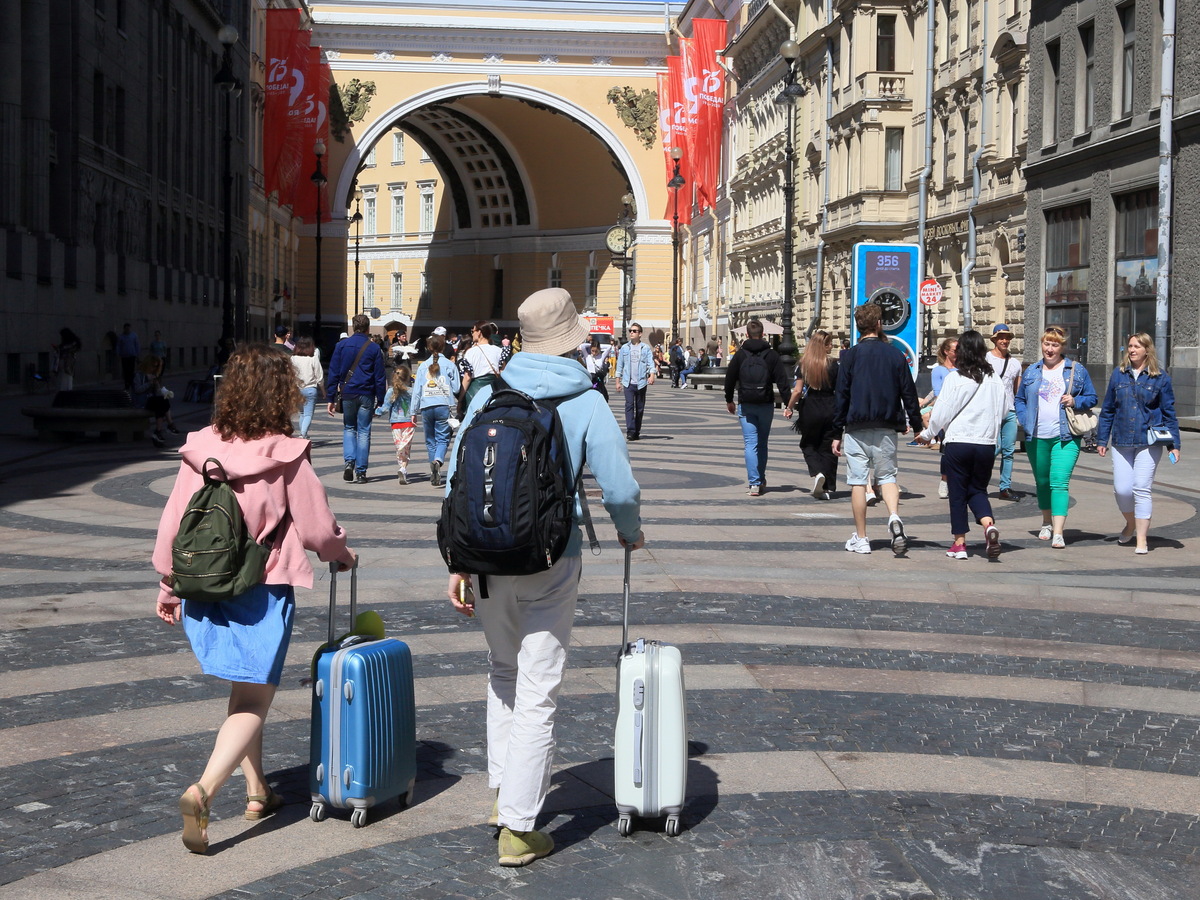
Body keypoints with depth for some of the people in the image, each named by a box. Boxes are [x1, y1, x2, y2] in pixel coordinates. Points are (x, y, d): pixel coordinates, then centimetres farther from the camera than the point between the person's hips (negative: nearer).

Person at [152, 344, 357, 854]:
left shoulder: (200, 449, -2)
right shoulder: (286, 456, -13)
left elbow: (172, 524, 2)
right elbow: (316, 528, -7)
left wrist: (169, 587, 14)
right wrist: (342, 555, 15)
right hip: (262, 592, -5)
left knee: (243, 692, 21)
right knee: (253, 702, 2)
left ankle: (256, 792, 30)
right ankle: (203, 791, -17)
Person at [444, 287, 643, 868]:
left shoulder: (488, 395, 2)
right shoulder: (587, 404, -7)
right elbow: (619, 489, -8)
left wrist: (458, 563, 5)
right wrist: (630, 533, 13)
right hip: (551, 562, -4)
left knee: (503, 672, 24)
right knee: (537, 693, 2)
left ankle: (503, 793, 33)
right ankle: (519, 829, 5)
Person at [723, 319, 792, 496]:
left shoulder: (739, 355, -1)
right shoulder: (771, 355, -1)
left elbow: (729, 378, 3)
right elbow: (782, 380, -4)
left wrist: (729, 400, 17)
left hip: (746, 405, -1)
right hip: (766, 404, 1)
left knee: (750, 443, -2)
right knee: (762, 443, 16)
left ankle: (755, 483, -14)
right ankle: (761, 480, 26)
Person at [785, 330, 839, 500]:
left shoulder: (803, 365, -3)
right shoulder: (833, 364, -5)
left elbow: (798, 391, -6)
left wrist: (789, 408, 8)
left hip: (810, 410, 0)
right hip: (830, 410, 0)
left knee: (808, 445, 16)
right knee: (827, 448, 8)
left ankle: (817, 473, -11)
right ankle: (828, 488, 7)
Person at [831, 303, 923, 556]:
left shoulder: (850, 355, -2)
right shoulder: (896, 355, 3)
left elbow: (841, 395, -3)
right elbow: (909, 393, 5)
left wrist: (837, 433, 2)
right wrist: (917, 425, 13)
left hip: (857, 428, -2)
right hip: (886, 430, 2)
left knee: (857, 481, 4)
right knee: (887, 476, 13)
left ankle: (860, 539, 7)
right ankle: (894, 517, -15)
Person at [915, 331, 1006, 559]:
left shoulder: (955, 378, -9)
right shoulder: (994, 379, 1)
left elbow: (942, 412, -5)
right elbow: (1002, 411, 11)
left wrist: (927, 434, 11)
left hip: (957, 442, -3)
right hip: (987, 444, 3)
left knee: (958, 492, 8)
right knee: (978, 490, 16)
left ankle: (959, 543, 10)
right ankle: (989, 524, -11)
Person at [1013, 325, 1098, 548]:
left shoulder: (1077, 370, 5)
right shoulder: (1031, 372, 11)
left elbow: (1092, 398, 9)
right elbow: (1020, 400, 17)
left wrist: (1076, 401, -11)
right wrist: (1026, 421, 1)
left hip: (1065, 437, -3)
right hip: (1036, 438, 3)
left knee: (1059, 482, -15)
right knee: (1042, 482, 13)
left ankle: (1058, 533, -19)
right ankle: (1046, 523, 33)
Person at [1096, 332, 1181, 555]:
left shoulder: (1160, 377, 1)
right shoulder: (1119, 374, 7)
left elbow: (1169, 412, 4)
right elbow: (1107, 409, 12)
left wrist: (1174, 444, 0)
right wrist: (1102, 439, 11)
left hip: (1149, 442, -3)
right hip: (1122, 442, 3)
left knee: (1142, 489, -6)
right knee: (1122, 489, 0)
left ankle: (1141, 540, 2)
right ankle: (1131, 524, 30)